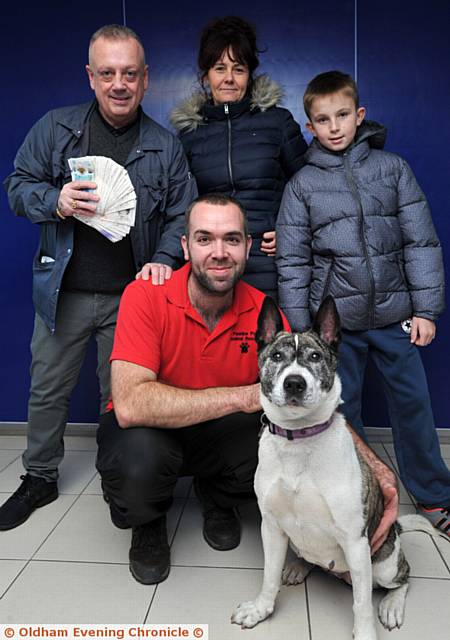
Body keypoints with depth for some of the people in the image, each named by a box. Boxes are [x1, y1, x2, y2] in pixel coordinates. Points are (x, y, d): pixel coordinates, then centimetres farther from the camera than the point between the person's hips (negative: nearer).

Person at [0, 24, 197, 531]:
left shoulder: (165, 146, 5)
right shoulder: (55, 129, 4)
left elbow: (182, 214, 4)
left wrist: (164, 259, -14)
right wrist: (55, 201, -16)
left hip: (131, 295, 0)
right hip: (63, 291, 1)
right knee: (48, 389, 12)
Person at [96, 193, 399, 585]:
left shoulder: (262, 311, -12)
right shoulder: (146, 296, -24)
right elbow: (130, 405, -35)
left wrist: (371, 464, -24)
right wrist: (244, 396, -37)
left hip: (219, 435, 3)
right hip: (148, 430, -2)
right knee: (140, 459, -37)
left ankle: (217, 497, 12)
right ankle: (147, 523, 3)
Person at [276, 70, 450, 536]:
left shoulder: (392, 168, 4)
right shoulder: (301, 184, 3)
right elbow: (292, 262, 1)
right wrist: (299, 330, -2)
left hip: (394, 313, 1)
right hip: (335, 319, 0)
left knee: (413, 402, 10)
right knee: (340, 410, 9)